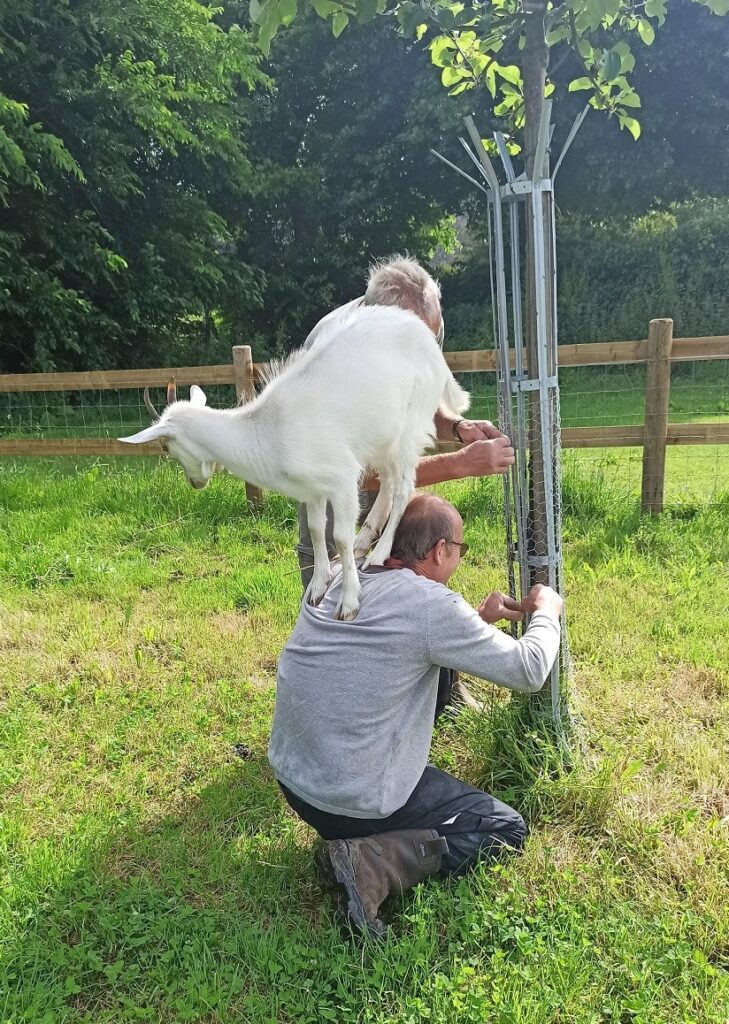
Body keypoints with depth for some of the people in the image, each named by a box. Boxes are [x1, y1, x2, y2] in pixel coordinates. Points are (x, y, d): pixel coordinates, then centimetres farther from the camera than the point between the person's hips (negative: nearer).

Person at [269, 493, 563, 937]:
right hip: (356, 804, -7)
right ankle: (370, 861, -7)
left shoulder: (339, 578, -1)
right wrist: (548, 611, 8)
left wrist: (477, 618, 17)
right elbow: (528, 671, -11)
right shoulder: (431, 604, -22)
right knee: (507, 829, 12)